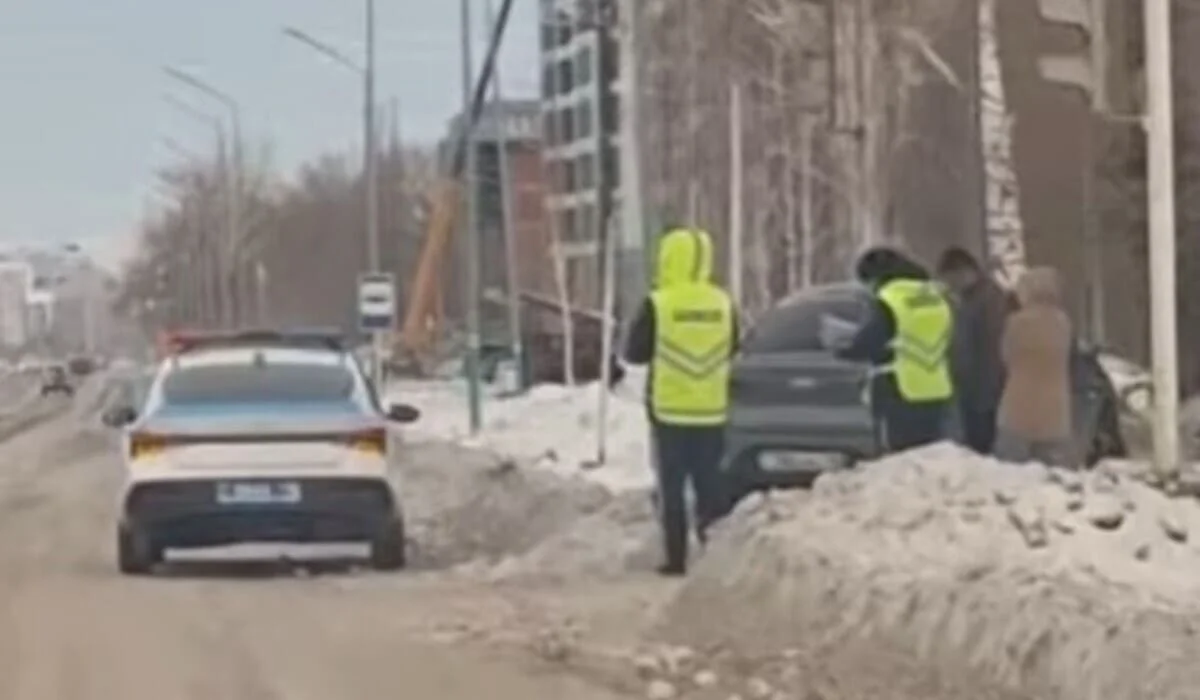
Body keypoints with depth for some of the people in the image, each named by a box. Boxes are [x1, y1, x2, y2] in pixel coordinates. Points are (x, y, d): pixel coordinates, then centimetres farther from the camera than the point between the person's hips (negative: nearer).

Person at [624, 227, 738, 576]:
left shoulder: (658, 304, -11)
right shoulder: (723, 303, -1)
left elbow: (634, 352, -3)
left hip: (669, 409, -3)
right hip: (711, 410, 3)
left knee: (672, 487, 3)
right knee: (710, 484, 9)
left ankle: (677, 558, 0)